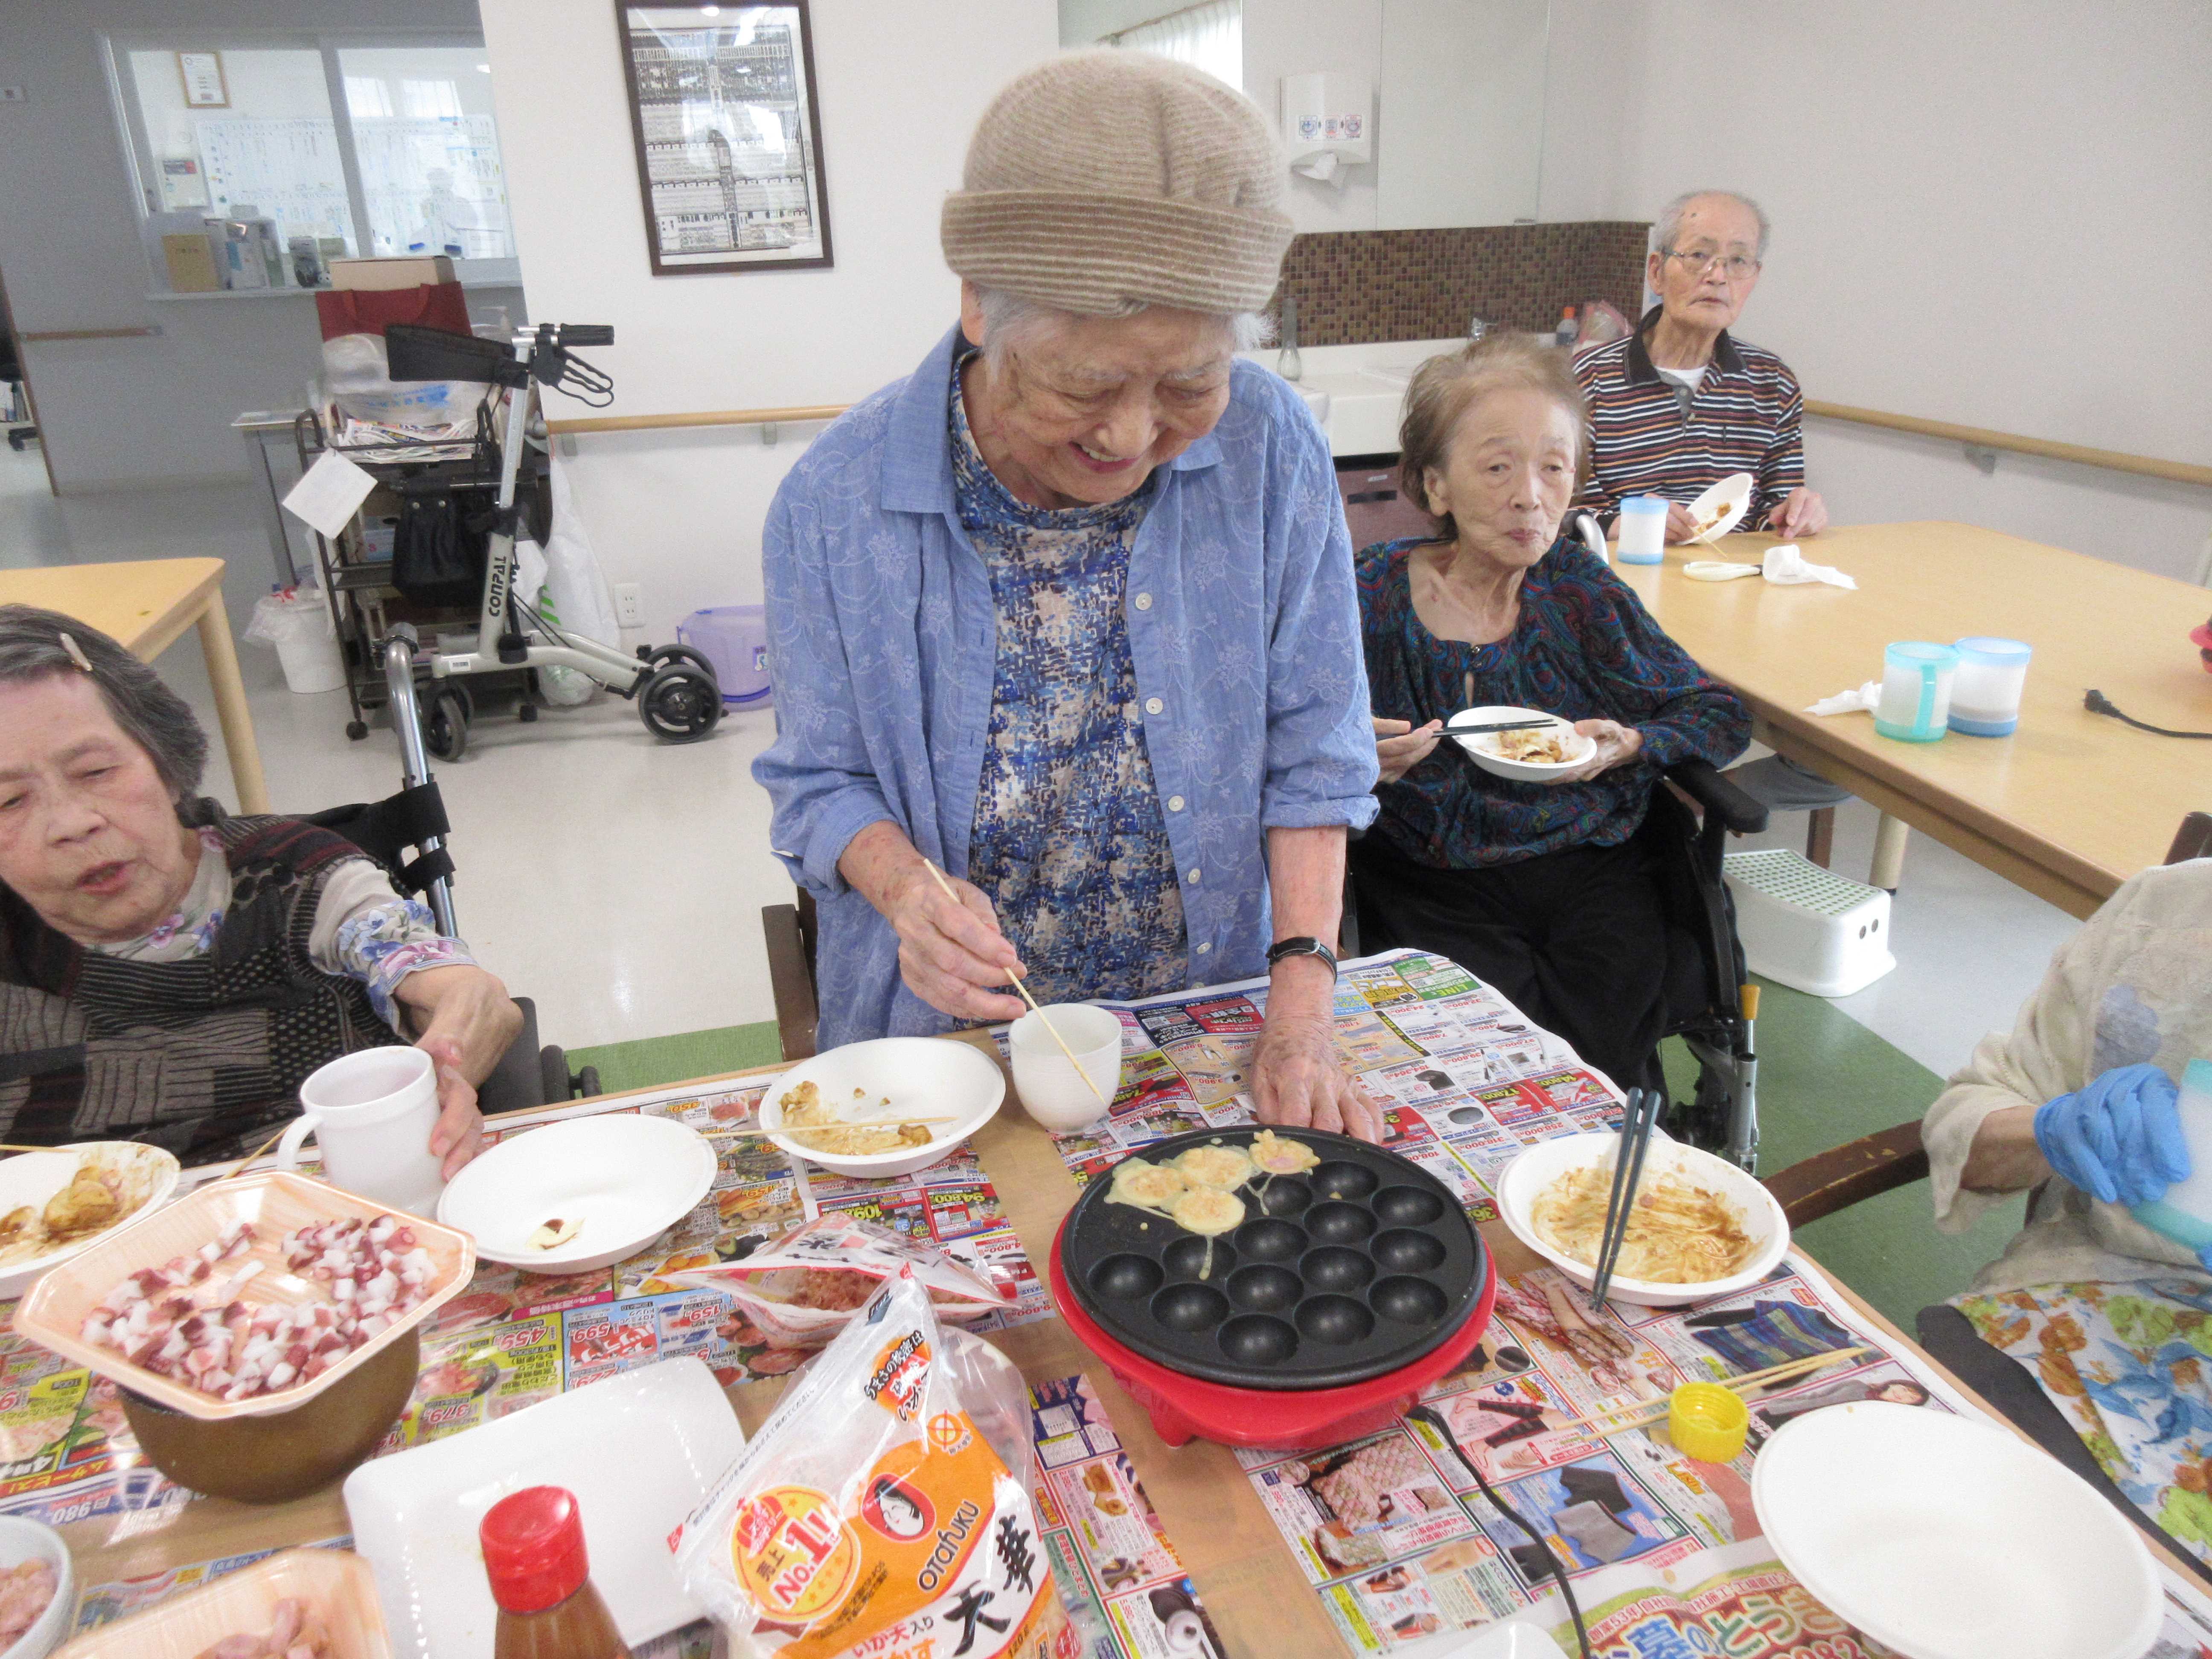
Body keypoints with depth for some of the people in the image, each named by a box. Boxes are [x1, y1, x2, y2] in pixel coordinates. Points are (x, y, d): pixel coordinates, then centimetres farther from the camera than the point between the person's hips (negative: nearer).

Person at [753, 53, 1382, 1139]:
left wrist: (1303, 1004, -14)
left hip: (1207, 1036, 4)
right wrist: (905, 890, -24)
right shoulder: (836, 502, -14)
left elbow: (1310, 750, -7)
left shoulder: (1268, 451, -14)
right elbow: (823, 779, -2)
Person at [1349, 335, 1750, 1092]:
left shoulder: (1577, 583, 4)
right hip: (1435, 887, -2)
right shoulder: (1375, 597, -3)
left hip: (1591, 868, 2)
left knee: (1600, 1059, -17)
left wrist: (1628, 746, -9)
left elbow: (1721, 715, 10)